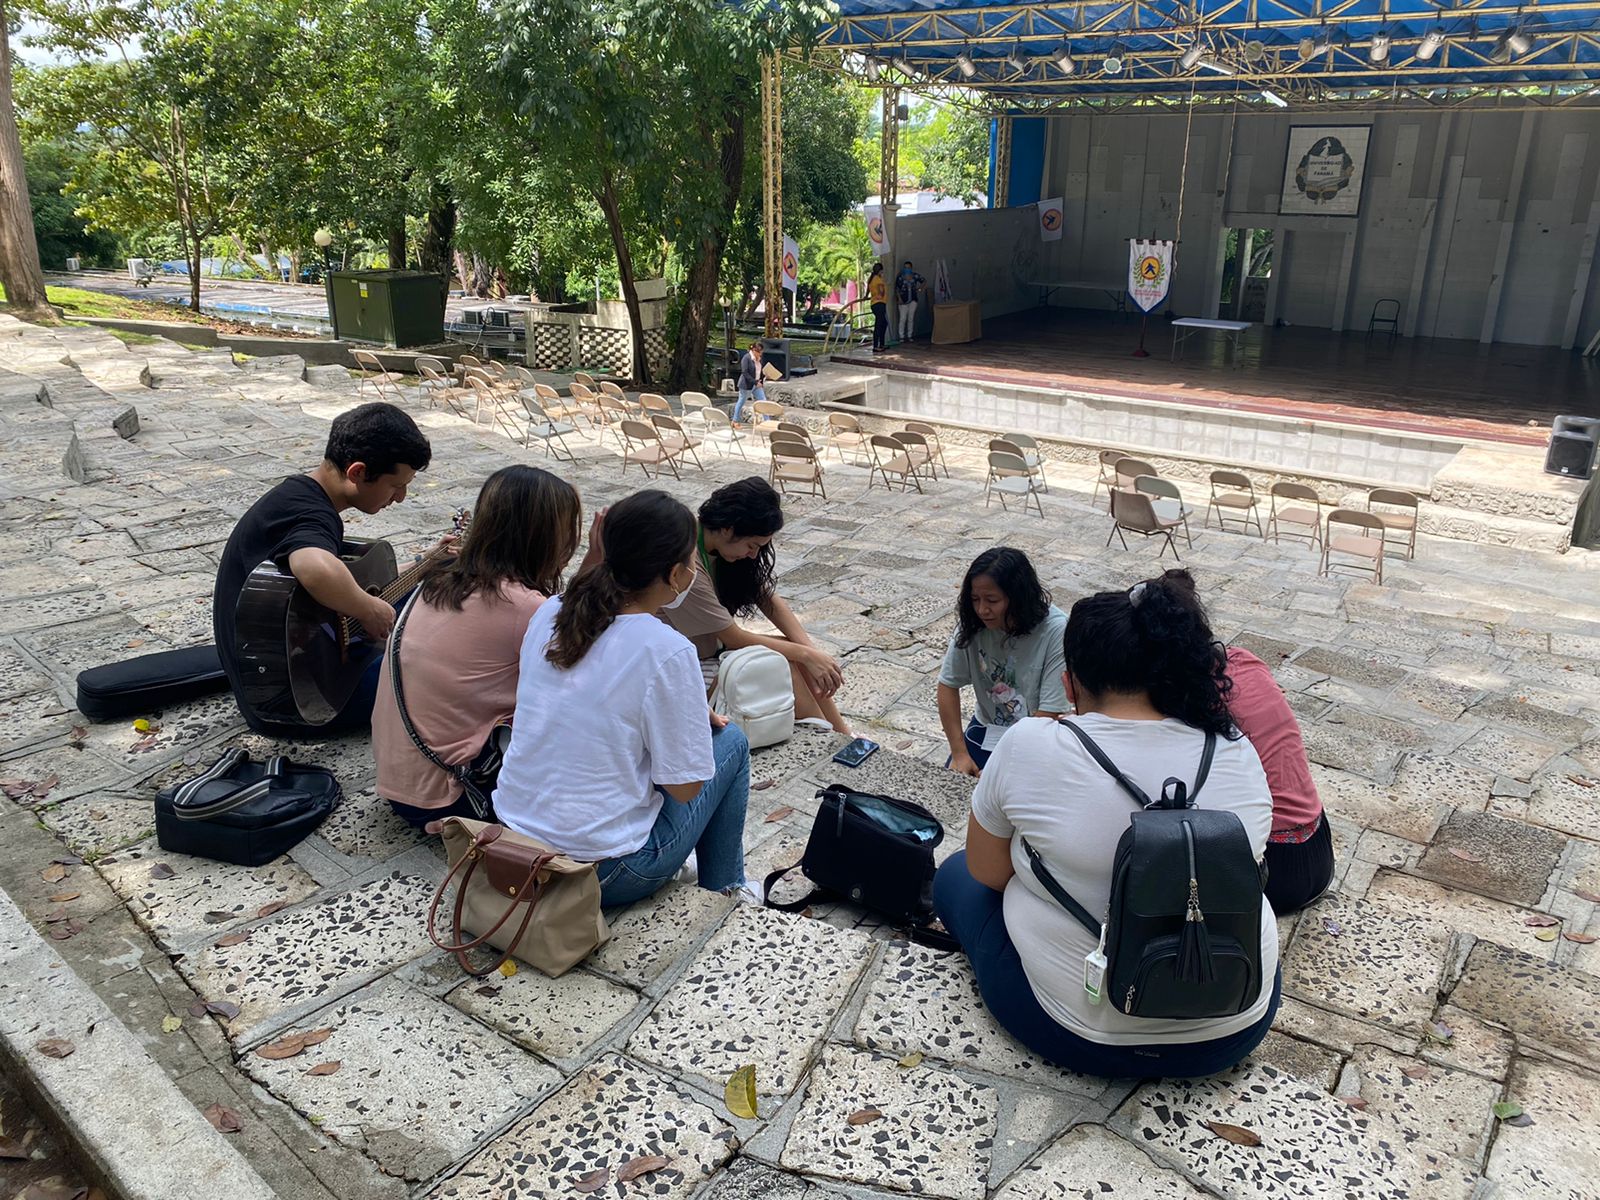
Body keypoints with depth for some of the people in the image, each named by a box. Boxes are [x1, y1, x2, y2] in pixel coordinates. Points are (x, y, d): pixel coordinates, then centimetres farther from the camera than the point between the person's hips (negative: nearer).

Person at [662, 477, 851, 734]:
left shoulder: (721, 546, -4)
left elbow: (770, 601, -2)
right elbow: (734, 639, -22)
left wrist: (812, 652, -16)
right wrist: (806, 654, -17)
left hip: (711, 649, 8)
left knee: (796, 653, -7)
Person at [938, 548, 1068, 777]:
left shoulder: (1056, 631, -24)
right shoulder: (972, 623, -13)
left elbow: (1049, 715, -23)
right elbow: (949, 685, -5)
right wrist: (959, 753, -11)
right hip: (987, 730, 4)